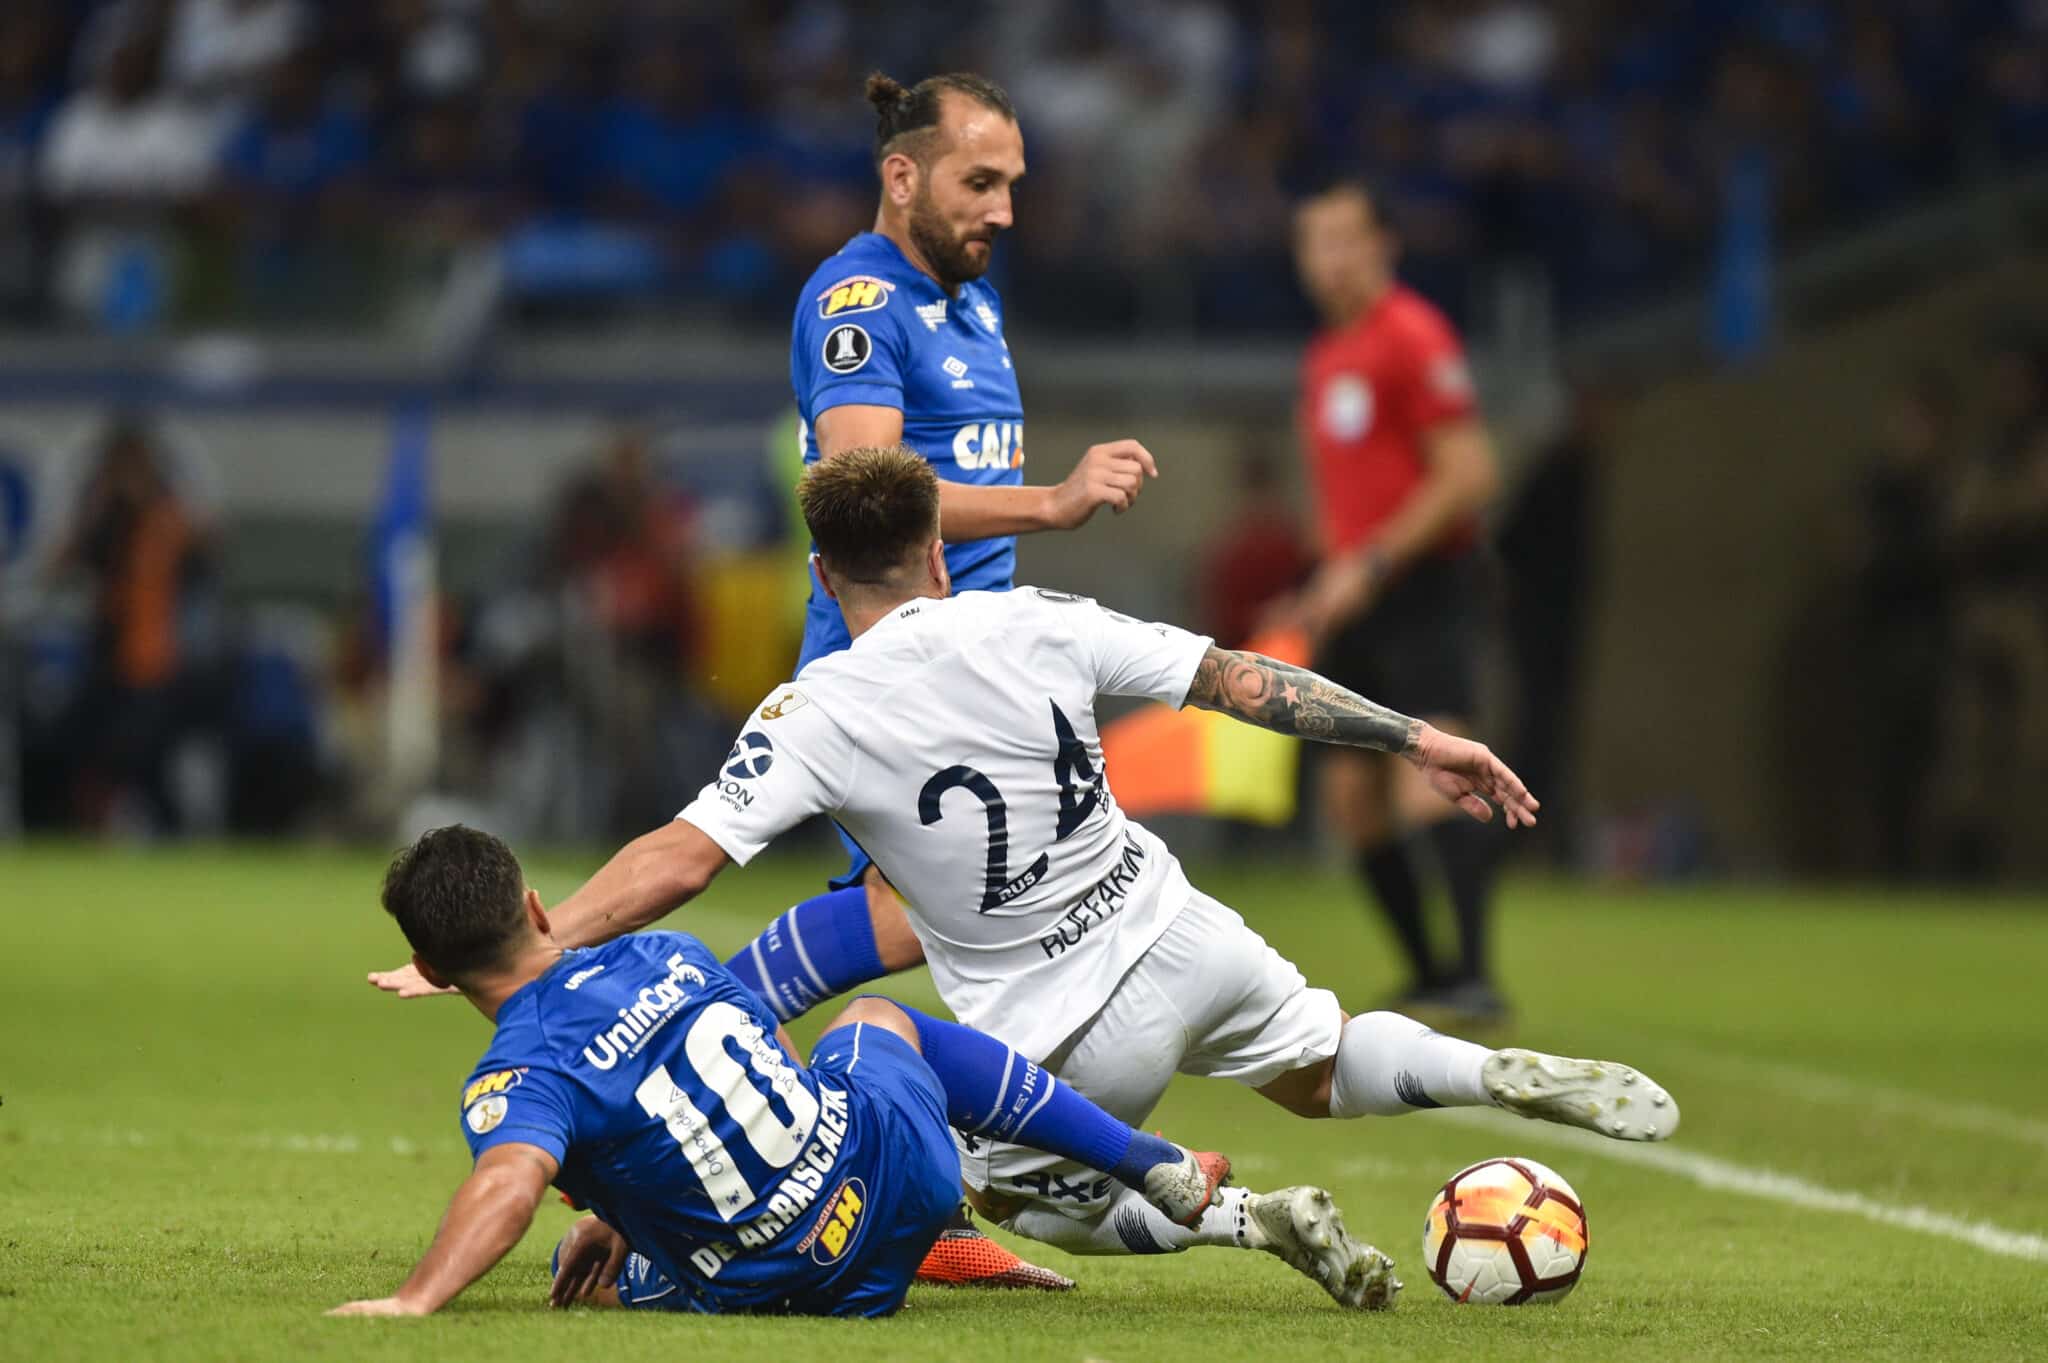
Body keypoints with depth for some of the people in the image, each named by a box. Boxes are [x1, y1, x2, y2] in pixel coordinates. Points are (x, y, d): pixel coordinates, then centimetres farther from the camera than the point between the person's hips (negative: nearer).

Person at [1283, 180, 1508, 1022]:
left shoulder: (1413, 337, -9)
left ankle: (1475, 977, -29)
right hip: (1355, 597, 9)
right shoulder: (1324, 358, 17)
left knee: (1431, 785, -22)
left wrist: (1370, 566, -18)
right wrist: (1326, 590, 16)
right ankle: (1429, 977, 16)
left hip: (1423, 583, -9)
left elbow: (1468, 473, -16)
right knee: (1352, 796, 7)